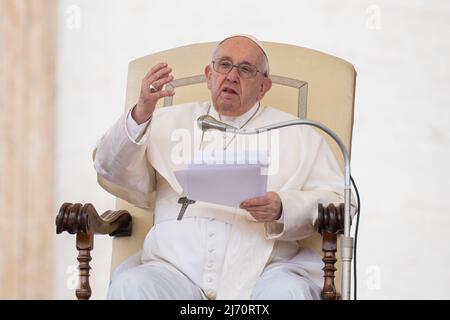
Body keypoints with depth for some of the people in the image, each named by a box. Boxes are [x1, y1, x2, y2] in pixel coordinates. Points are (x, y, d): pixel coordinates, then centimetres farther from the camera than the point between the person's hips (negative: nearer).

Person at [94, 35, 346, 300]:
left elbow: (334, 198, 10)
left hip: (260, 272, -1)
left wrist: (282, 208, -11)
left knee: (287, 292, -35)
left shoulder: (299, 134, 20)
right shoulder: (169, 121, 23)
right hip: (177, 265, 2)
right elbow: (115, 177, 12)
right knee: (129, 286, -30)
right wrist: (140, 115, -5)